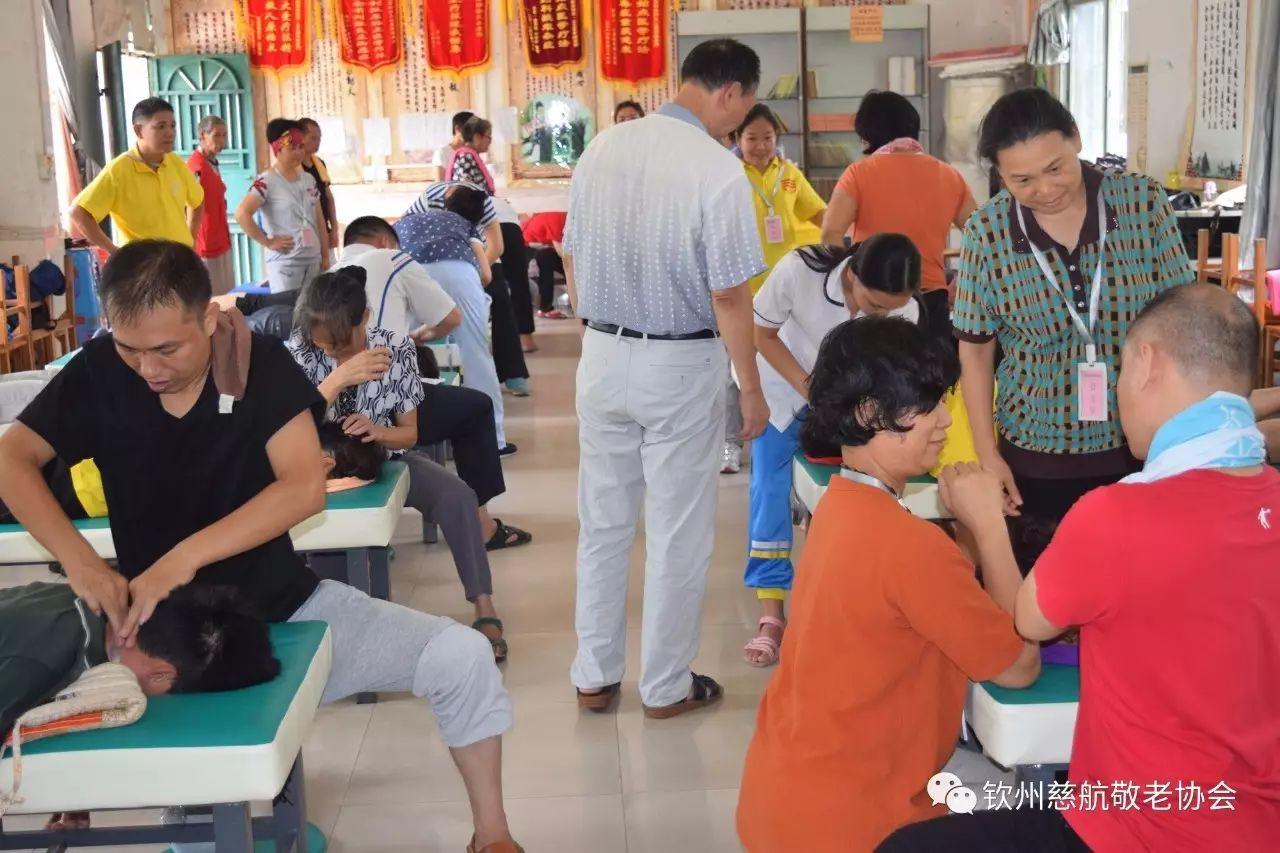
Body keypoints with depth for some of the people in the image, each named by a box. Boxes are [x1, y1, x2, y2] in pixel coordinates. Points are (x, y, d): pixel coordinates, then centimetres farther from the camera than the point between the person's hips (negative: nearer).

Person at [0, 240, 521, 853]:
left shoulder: (259, 364, -13)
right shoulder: (99, 372, -8)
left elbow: (304, 487, -23)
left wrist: (185, 557, -36)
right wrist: (79, 559, -29)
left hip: (284, 607, 1)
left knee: (461, 656, -16)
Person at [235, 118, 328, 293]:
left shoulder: (309, 180, 11)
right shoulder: (266, 182, -10)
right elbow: (241, 214, -20)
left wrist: (325, 256, 12)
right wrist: (268, 242, -16)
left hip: (313, 260, 7)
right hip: (285, 263, -7)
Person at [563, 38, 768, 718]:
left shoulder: (602, 149, 0)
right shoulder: (718, 171, -18)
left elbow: (572, 260, 7)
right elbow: (729, 296, -16)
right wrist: (752, 389, -5)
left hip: (602, 356, 5)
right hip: (680, 367, -5)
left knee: (602, 523, 16)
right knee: (677, 533, 9)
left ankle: (593, 677, 27)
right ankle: (666, 687, 21)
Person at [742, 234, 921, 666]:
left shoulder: (905, 311, -25)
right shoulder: (797, 271, -33)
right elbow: (764, 333, -17)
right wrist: (807, 386, -25)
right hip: (785, 381, -2)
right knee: (770, 488, -11)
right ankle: (771, 614, -8)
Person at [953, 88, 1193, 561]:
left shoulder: (1144, 202, -8)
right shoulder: (987, 232, -9)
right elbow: (975, 349, 0)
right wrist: (987, 454, -1)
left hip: (1143, 446, 1)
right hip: (1037, 458, 0)